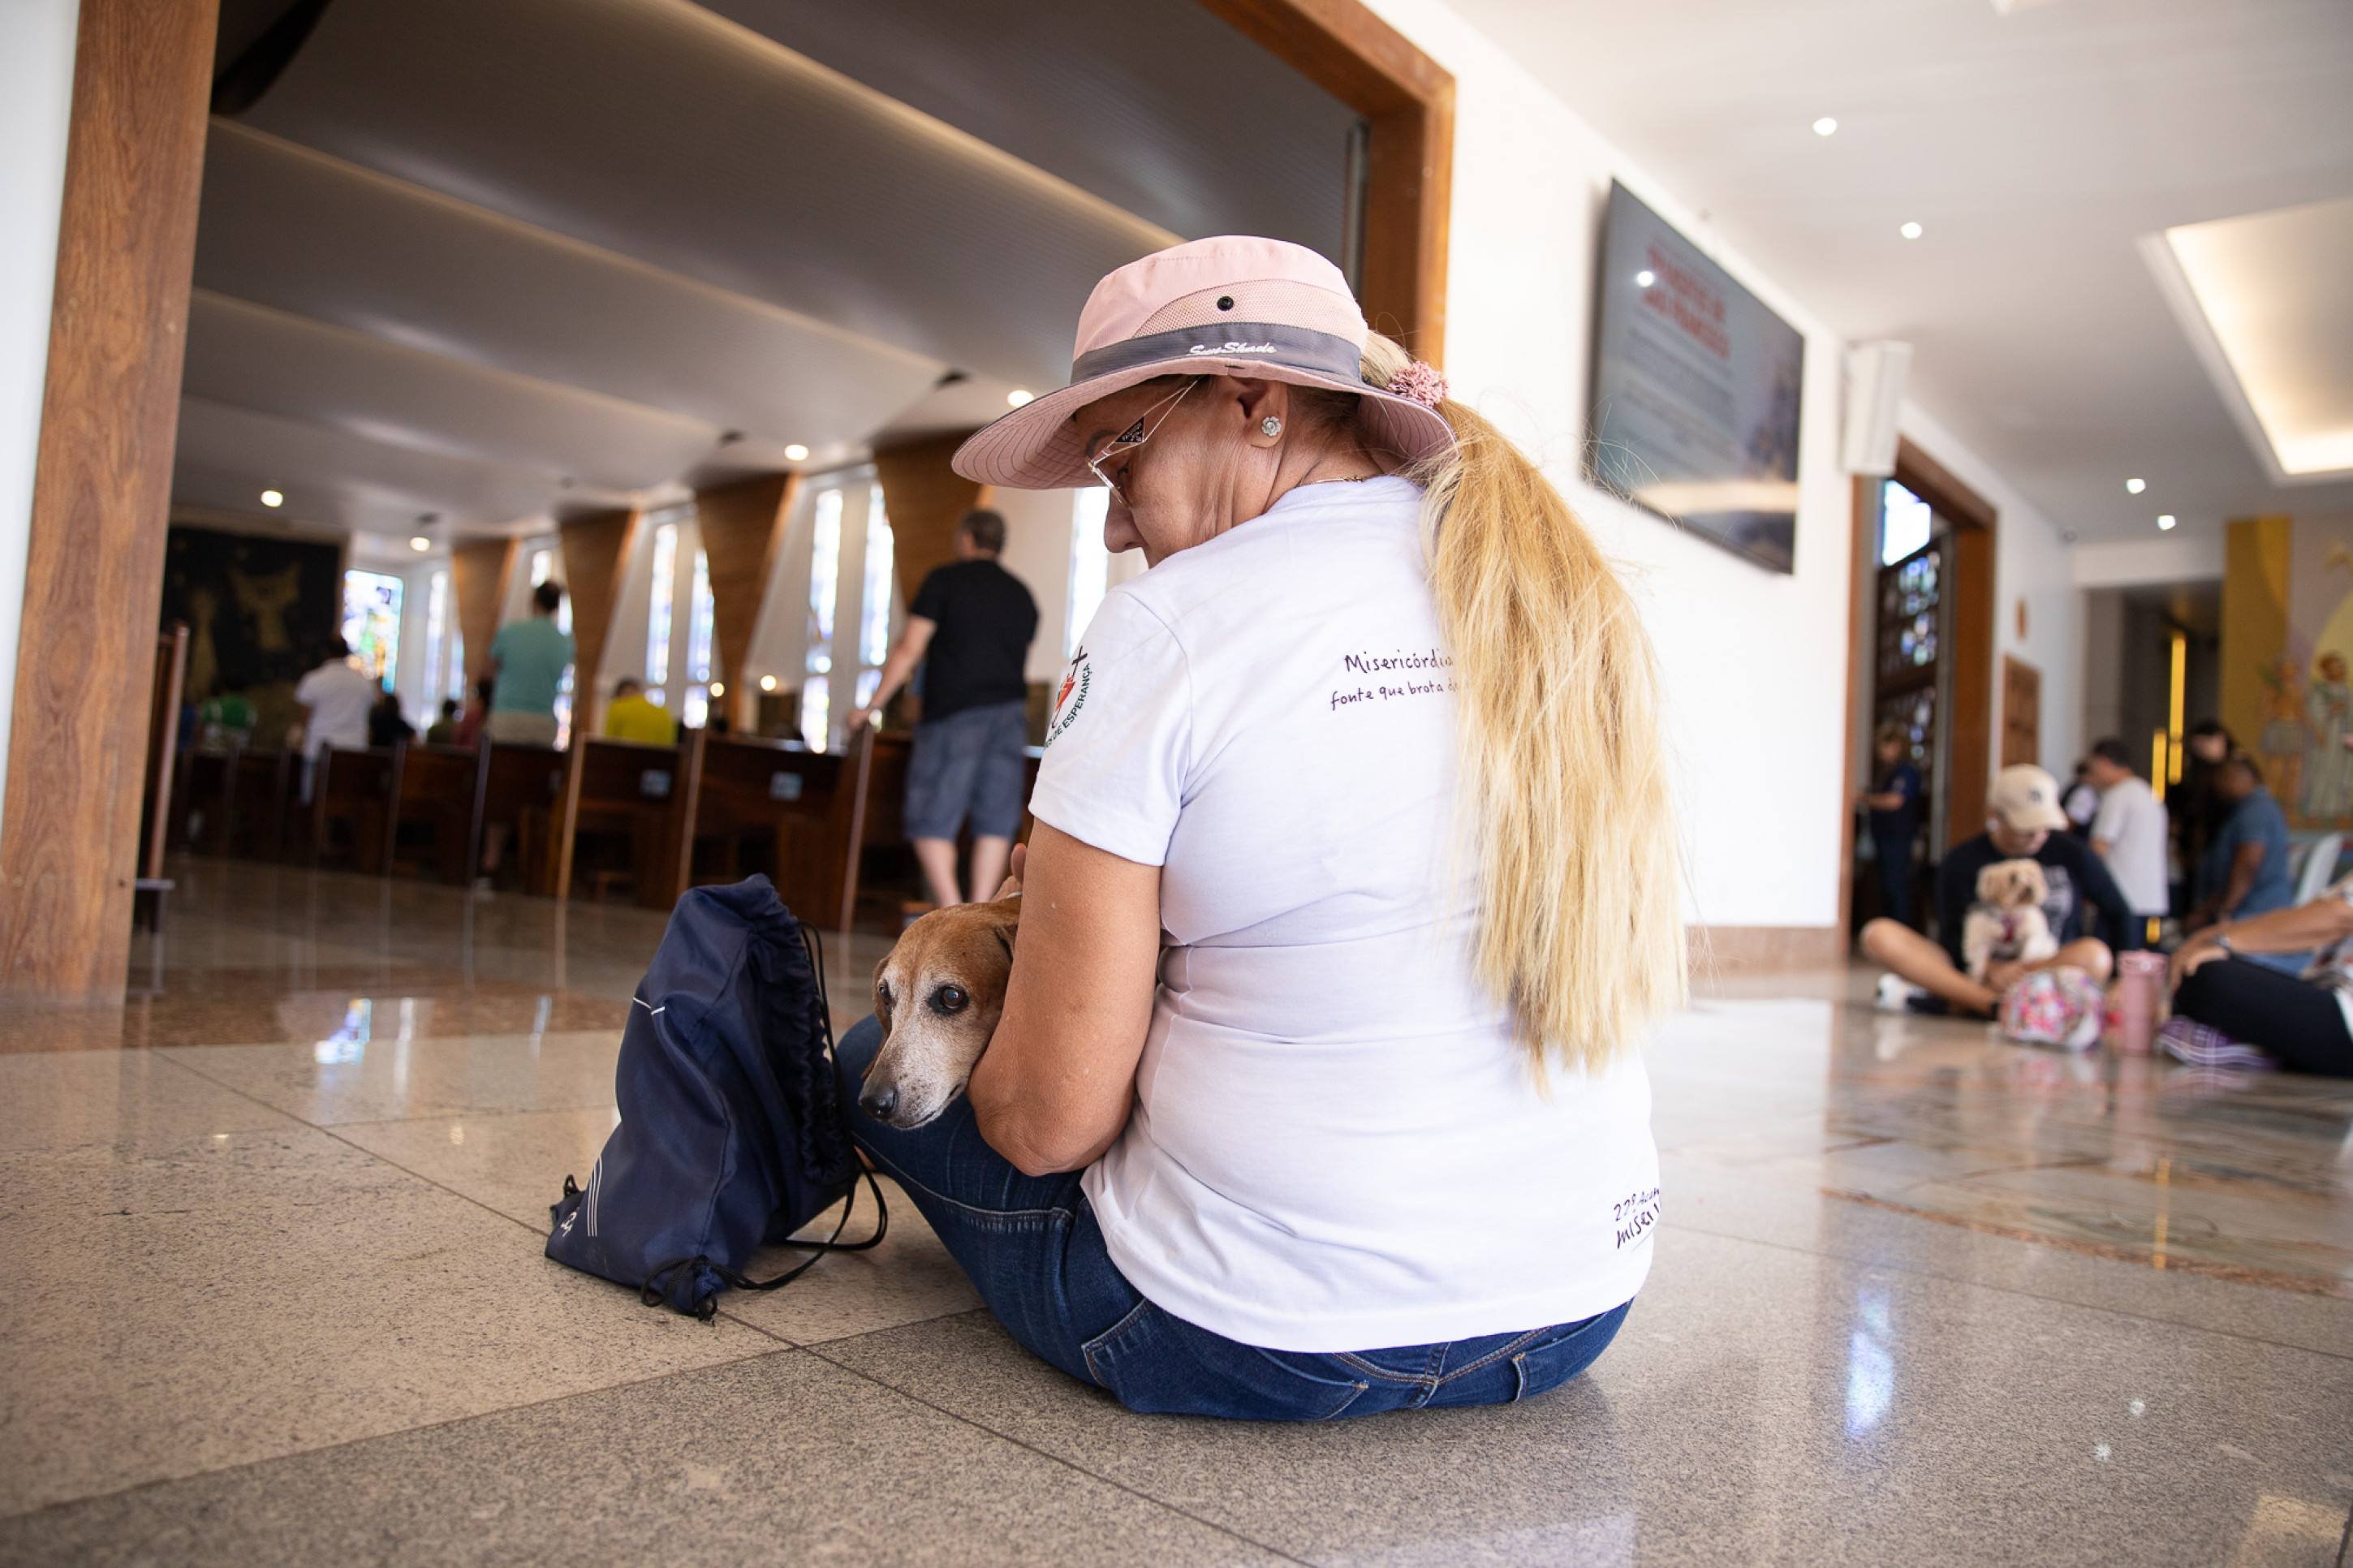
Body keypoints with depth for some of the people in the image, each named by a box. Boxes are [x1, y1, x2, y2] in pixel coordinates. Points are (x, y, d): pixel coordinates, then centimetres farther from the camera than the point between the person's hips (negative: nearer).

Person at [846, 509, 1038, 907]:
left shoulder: (944, 580, 0)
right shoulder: (1022, 594, 16)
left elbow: (909, 649, -5)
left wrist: (872, 704, 0)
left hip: (955, 713, -5)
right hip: (1011, 711, 5)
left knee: (931, 821, 1)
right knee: (994, 821, 6)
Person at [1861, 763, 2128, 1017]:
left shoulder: (2071, 854, 4)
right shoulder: (1961, 863, 1)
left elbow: (2119, 915, 12)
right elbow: (1952, 939, -4)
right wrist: (1988, 970, -24)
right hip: (1979, 971, 0)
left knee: (2095, 955, -35)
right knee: (1879, 935, -22)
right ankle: (1996, 1005, -39)